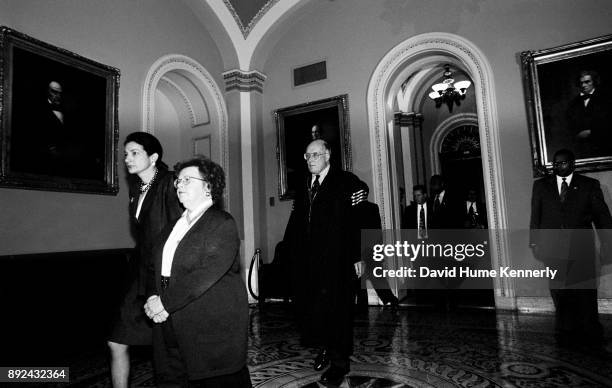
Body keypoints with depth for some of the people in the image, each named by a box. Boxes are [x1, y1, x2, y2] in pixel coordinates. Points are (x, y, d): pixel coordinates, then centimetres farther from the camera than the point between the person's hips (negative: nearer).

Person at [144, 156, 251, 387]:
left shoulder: (223, 224, -9)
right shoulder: (175, 225, 16)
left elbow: (207, 272, -19)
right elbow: (155, 267, 14)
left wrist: (167, 302, -18)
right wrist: (153, 297, -4)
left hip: (212, 327, -6)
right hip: (171, 327, 7)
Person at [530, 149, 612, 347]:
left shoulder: (590, 185, 6)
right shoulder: (541, 185, 10)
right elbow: (535, 217, 9)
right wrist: (534, 242, 4)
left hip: (582, 249, -1)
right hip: (553, 249, 1)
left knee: (586, 294, 3)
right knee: (559, 293, 5)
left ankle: (591, 336, 17)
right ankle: (566, 333, 15)